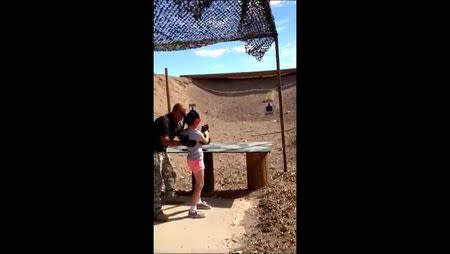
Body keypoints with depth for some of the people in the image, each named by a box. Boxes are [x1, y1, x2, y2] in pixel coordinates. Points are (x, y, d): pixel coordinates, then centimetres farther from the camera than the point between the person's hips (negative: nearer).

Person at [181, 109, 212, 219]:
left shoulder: (185, 133, 0)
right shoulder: (197, 133, -20)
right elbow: (206, 141, 0)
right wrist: (206, 134, 17)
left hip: (191, 159, 8)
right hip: (197, 160, -8)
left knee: (198, 183, 24)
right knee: (200, 185, -1)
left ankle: (198, 202, 40)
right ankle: (192, 211, 0)